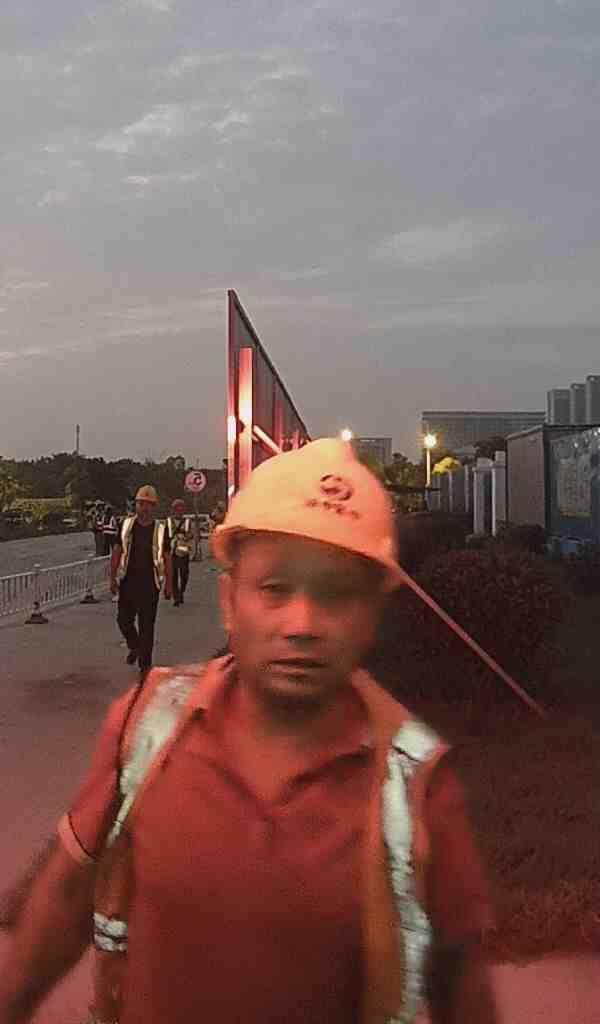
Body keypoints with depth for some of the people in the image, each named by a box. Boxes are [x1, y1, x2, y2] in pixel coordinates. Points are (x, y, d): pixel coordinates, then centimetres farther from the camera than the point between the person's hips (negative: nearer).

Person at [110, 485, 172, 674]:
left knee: (147, 624, 0)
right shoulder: (126, 525, 4)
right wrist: (113, 578, 1)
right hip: (128, 581, 2)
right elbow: (116, 552, 7)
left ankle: (145, 662, 11)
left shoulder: (160, 530, 1)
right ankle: (134, 646, 34)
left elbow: (167, 558, 6)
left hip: (149, 583, -2)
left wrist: (168, 585, 3)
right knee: (124, 619, 5)